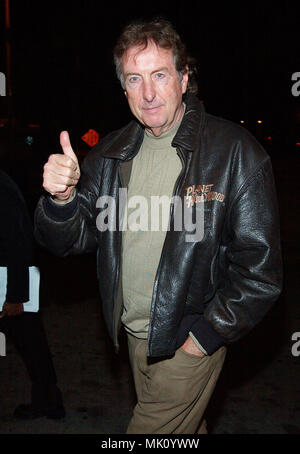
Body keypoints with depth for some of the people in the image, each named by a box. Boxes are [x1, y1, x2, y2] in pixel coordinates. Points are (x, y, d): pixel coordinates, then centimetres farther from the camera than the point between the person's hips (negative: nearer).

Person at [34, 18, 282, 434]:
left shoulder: (235, 152, -16)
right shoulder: (111, 153, 0)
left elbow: (260, 268, -15)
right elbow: (70, 241, -1)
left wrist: (206, 335, -12)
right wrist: (62, 197, -22)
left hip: (190, 341, -5)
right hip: (135, 333, 5)